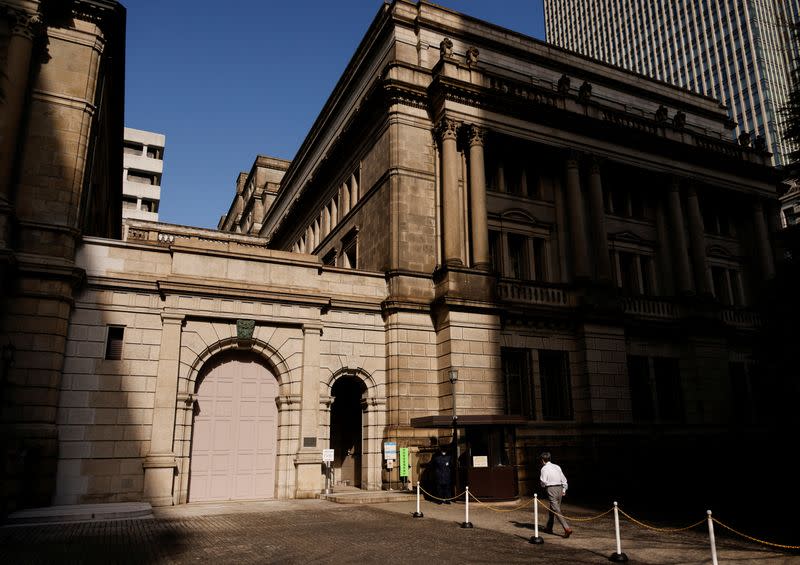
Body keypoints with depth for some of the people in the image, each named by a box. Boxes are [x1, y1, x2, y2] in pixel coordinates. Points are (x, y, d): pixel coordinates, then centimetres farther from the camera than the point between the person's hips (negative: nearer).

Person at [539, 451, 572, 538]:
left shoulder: (544, 469, -7)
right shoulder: (557, 467, 12)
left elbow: (543, 482, -11)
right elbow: (564, 479, 15)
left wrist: (543, 485, 11)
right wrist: (564, 490, 21)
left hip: (551, 489, -7)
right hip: (559, 488, 7)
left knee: (556, 510, -7)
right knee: (552, 509, 19)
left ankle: (567, 528, -17)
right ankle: (549, 527, 30)